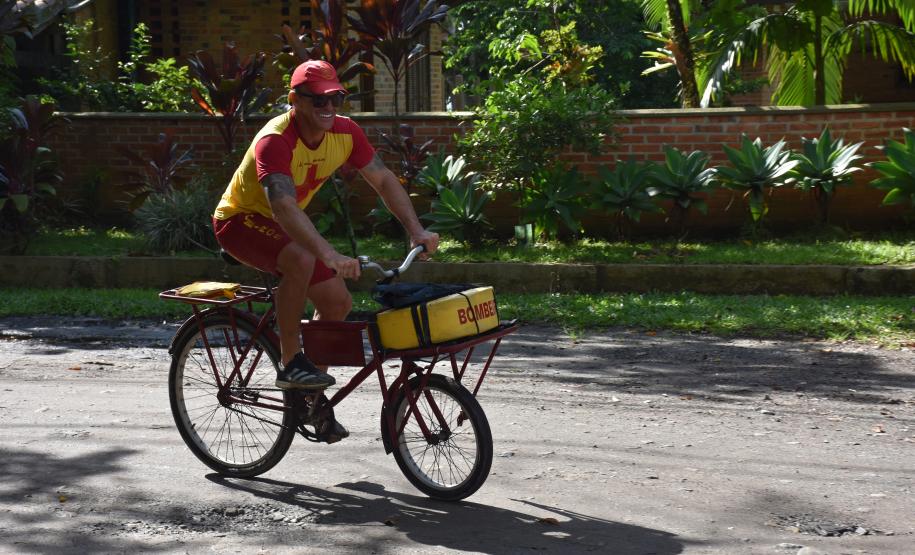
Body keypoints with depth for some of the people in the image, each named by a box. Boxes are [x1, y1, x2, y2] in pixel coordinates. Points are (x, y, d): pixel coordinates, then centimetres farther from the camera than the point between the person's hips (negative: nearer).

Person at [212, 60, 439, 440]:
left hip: (281, 225, 7)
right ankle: (291, 362, -22)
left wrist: (417, 231, -17)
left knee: (338, 302, 0)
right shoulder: (275, 141, -34)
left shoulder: (344, 132, -13)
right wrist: (330, 256, -59)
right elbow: (285, 207, -47)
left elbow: (384, 180, -4)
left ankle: (309, 394, 16)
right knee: (301, 260, -37)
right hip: (240, 220, -7)